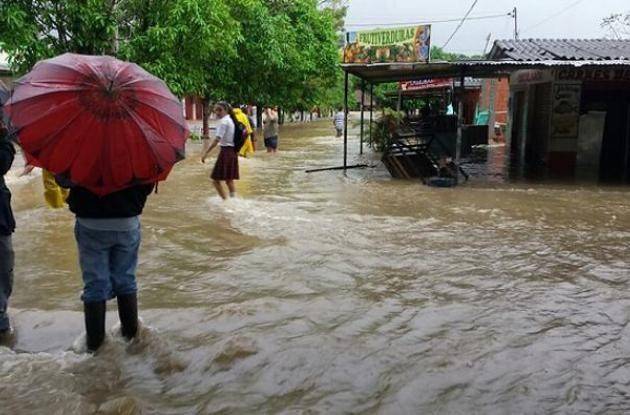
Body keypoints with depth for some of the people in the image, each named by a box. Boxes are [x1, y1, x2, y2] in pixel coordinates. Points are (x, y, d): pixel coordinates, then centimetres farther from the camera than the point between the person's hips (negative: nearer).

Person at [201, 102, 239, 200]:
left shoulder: (223, 121, -13)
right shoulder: (231, 120, 14)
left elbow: (217, 139, -21)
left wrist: (206, 152, -22)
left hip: (225, 151, -9)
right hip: (233, 152, 9)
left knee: (216, 180, -3)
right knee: (229, 180, 16)